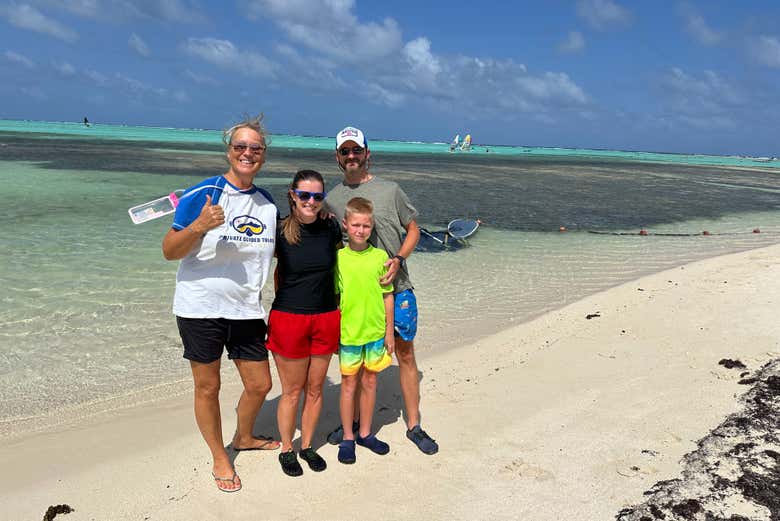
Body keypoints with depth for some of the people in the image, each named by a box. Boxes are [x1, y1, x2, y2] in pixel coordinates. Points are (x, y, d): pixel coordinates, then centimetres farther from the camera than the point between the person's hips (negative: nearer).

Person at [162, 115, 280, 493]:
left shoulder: (268, 204, 6)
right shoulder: (201, 194, -11)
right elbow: (169, 252, -13)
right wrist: (199, 226, -30)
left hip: (246, 309, 5)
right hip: (201, 307, -5)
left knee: (259, 384, 13)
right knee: (207, 387, 9)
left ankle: (244, 438, 44)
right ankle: (219, 458, 31)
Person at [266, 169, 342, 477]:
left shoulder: (331, 228, -1)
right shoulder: (279, 231, -9)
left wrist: (338, 318, 13)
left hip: (326, 319, 3)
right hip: (288, 318, -3)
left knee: (315, 388, 14)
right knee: (292, 391, 8)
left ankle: (307, 446, 33)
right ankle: (286, 449, 29)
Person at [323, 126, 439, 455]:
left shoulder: (390, 190, 0)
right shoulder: (331, 199, 5)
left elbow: (413, 229, 5)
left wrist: (398, 259, -11)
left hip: (395, 287, -1)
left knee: (405, 354, 5)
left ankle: (413, 425, 19)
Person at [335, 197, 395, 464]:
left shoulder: (380, 256, -1)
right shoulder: (337, 258, -7)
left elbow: (387, 296, 4)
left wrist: (389, 331, 4)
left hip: (375, 332, 2)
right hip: (347, 332, -2)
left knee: (369, 383, 14)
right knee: (349, 384, 8)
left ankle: (365, 433, 30)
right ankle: (347, 438, 22)